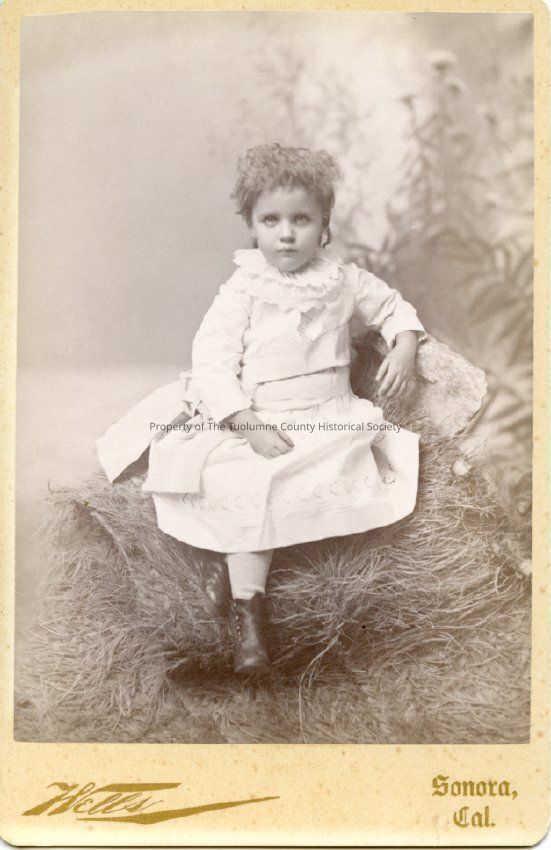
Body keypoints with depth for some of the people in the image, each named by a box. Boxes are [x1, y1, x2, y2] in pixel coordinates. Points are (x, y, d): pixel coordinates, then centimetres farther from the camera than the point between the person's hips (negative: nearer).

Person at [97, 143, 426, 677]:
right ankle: (246, 610, -13)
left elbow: (392, 307, 22)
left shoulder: (343, 280, 4)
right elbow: (212, 361, -13)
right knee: (251, 494, -26)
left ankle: (242, 565, -11)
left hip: (329, 416, 4)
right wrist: (250, 426, -23)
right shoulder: (242, 289, -6)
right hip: (256, 421, -3)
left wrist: (404, 347, 0)